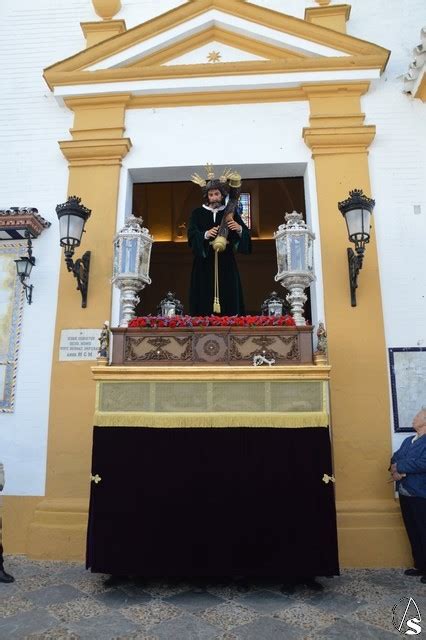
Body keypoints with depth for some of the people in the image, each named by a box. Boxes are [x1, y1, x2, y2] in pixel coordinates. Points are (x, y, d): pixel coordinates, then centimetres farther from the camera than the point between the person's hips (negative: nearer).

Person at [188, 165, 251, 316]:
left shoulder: (231, 213, 10)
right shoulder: (198, 213, 8)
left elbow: (246, 234, 4)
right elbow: (191, 234, -4)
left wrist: (239, 229, -18)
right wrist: (206, 235, -22)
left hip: (226, 263, 1)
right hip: (205, 263, -1)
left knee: (228, 297, -3)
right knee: (205, 298, -6)